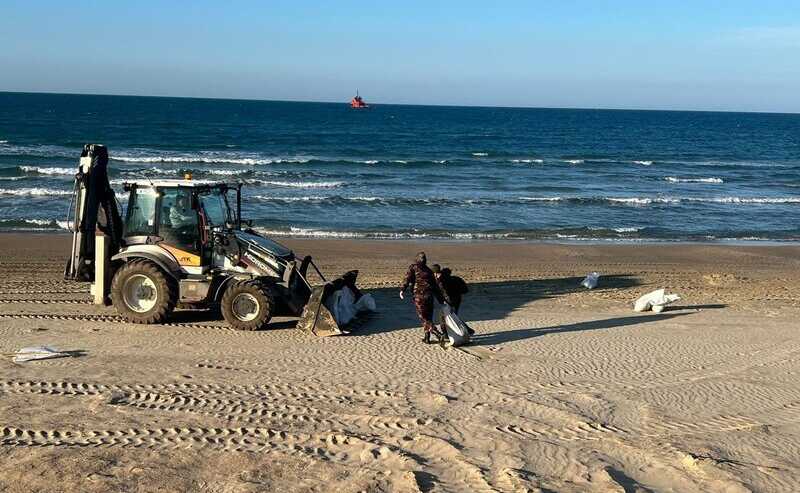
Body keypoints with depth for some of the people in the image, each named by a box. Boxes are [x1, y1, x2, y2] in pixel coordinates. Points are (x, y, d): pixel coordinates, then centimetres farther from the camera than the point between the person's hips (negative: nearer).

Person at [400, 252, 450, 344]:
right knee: (428, 317, 18)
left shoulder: (413, 268, 5)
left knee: (424, 319, -1)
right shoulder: (428, 270, 15)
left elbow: (408, 278, -12)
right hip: (429, 295, 5)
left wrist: (402, 290, -18)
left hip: (419, 296, -5)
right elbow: (436, 284, 13)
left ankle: (439, 335, -17)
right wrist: (442, 298, 14)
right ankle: (427, 338, 23)